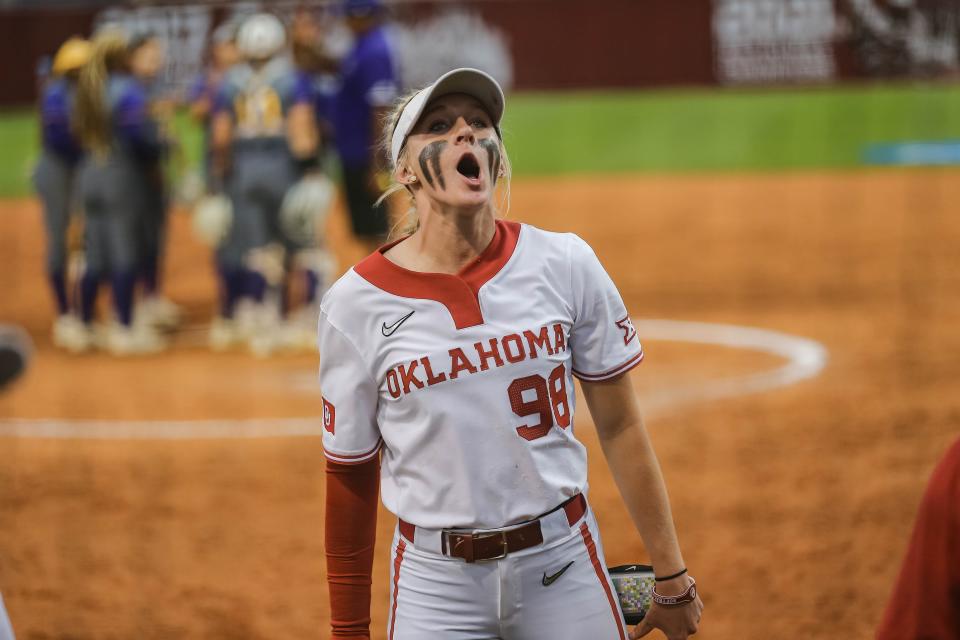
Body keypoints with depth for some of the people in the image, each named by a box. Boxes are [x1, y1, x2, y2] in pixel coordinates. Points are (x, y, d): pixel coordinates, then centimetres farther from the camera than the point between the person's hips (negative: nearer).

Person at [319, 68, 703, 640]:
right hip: (436, 579, -1)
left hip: (563, 565, 1)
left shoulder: (563, 265, -2)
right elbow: (350, 476, 1)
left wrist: (670, 572, 5)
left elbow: (620, 425, 3)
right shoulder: (356, 304, -5)